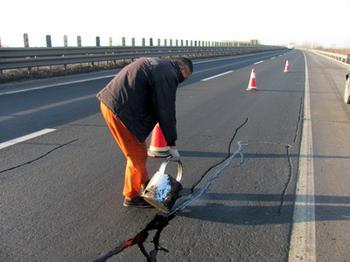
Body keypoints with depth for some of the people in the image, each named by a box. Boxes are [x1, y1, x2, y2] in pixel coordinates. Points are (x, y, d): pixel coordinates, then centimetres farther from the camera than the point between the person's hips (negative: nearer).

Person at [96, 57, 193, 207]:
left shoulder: (158, 64, 19)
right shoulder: (168, 75, -12)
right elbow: (167, 112, -12)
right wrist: (172, 144, -3)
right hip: (119, 110, -10)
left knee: (139, 149, 22)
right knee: (137, 154, 3)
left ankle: (144, 182, 39)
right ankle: (131, 196, 18)